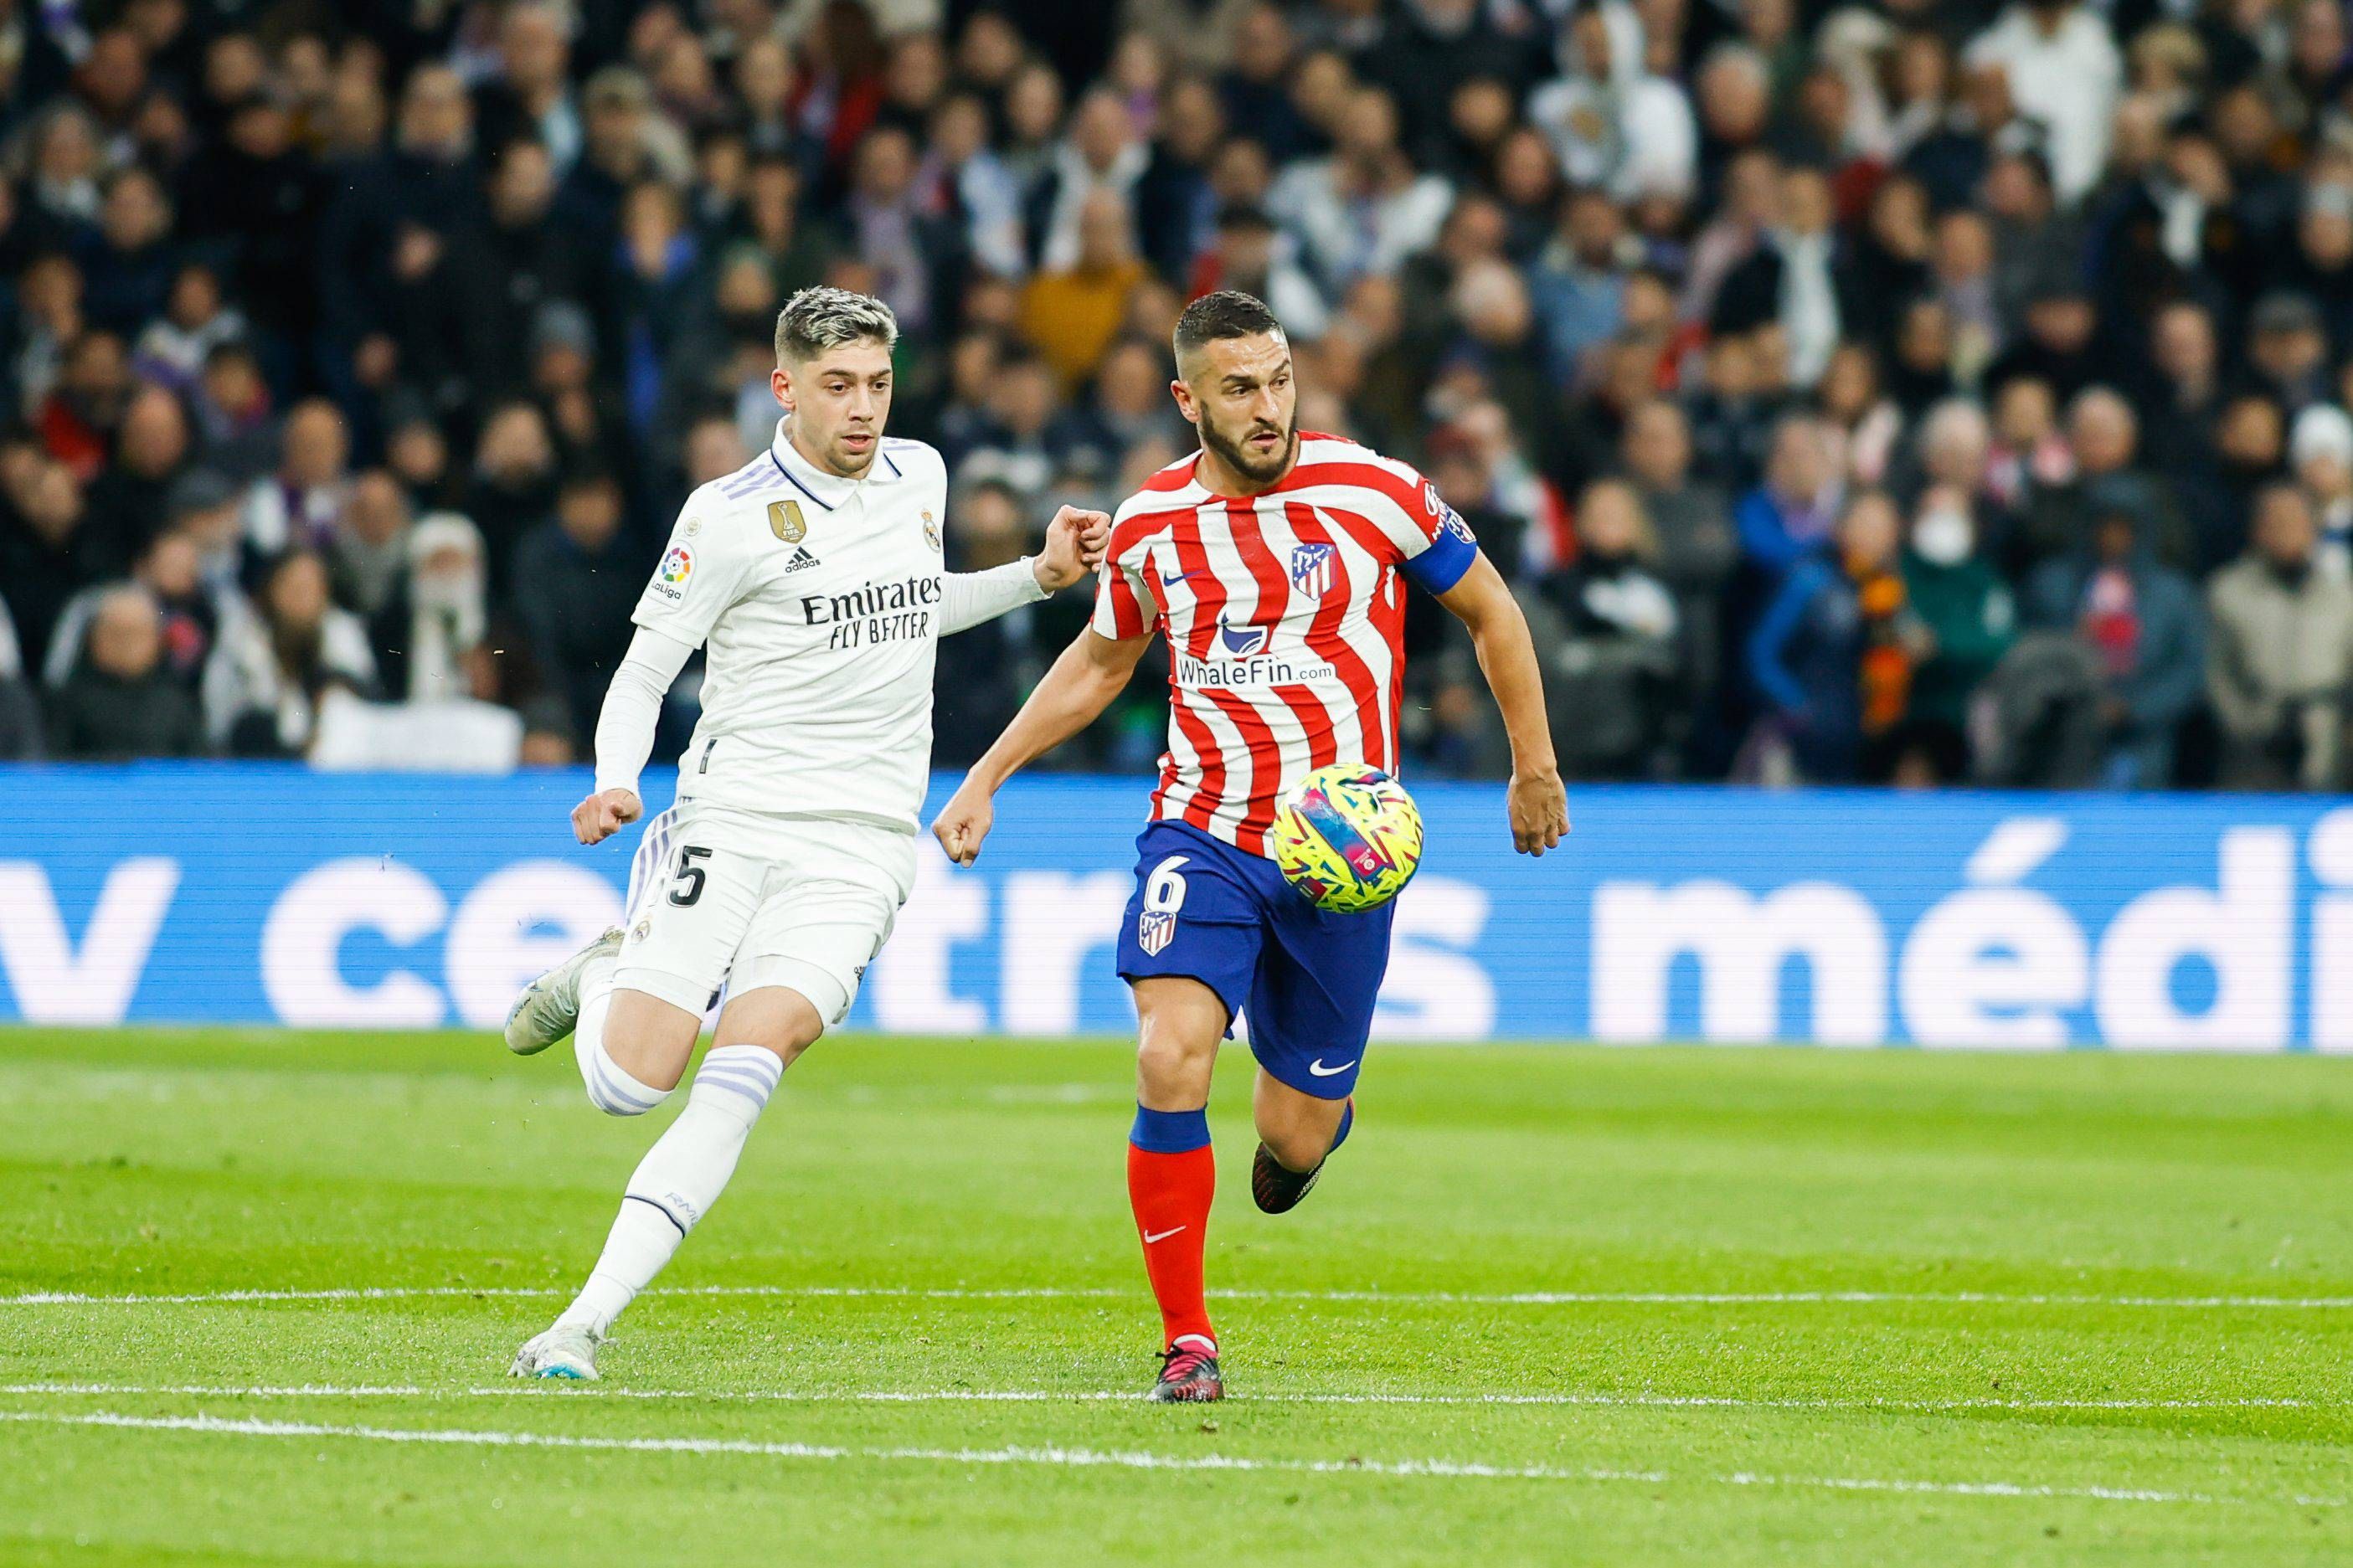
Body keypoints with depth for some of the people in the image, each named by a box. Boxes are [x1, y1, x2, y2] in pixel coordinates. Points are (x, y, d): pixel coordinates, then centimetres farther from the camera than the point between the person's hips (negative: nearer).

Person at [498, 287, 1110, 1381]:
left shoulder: (918, 478, 10)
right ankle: (602, 973, 29)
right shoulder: (731, 517, -7)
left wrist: (1040, 575, 19)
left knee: (738, 1081, -18)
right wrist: (614, 785, -19)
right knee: (629, 1086, -8)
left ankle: (585, 1322, -17)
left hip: (859, 848, 2)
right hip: (728, 826, -2)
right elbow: (643, 671, -1)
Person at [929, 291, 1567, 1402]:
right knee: (1169, 1060, -23)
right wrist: (985, 779, 16)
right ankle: (1186, 1341, -10)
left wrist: (1534, 766, 14)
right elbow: (1100, 660, 20)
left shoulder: (1376, 495, -7)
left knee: (1294, 1139, 3)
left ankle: (1308, 1118, 45)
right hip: (1202, 833, 1)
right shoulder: (1149, 525, 1)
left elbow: (1489, 612, 9)